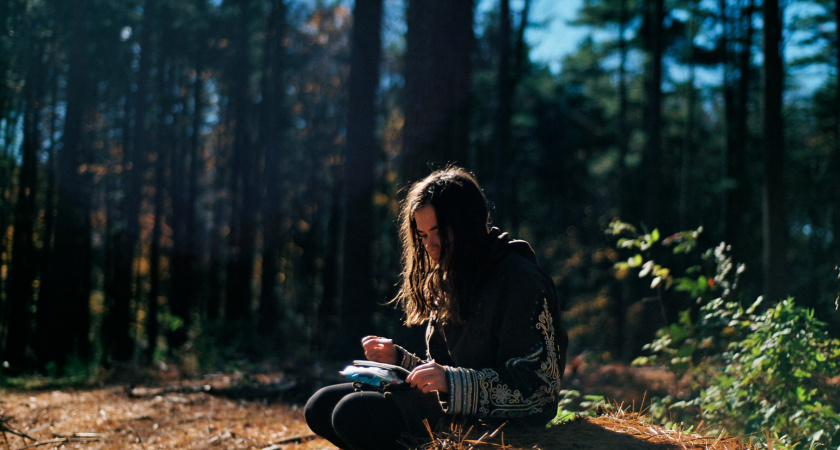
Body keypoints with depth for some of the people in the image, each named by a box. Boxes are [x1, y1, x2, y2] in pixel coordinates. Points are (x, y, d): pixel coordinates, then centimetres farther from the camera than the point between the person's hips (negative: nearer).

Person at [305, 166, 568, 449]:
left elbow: (540, 383, -17)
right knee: (320, 406, -2)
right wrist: (397, 358, 4)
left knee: (355, 414, -24)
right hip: (450, 407, 9)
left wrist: (452, 381, -27)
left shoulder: (520, 280, -10)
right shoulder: (446, 282, 17)